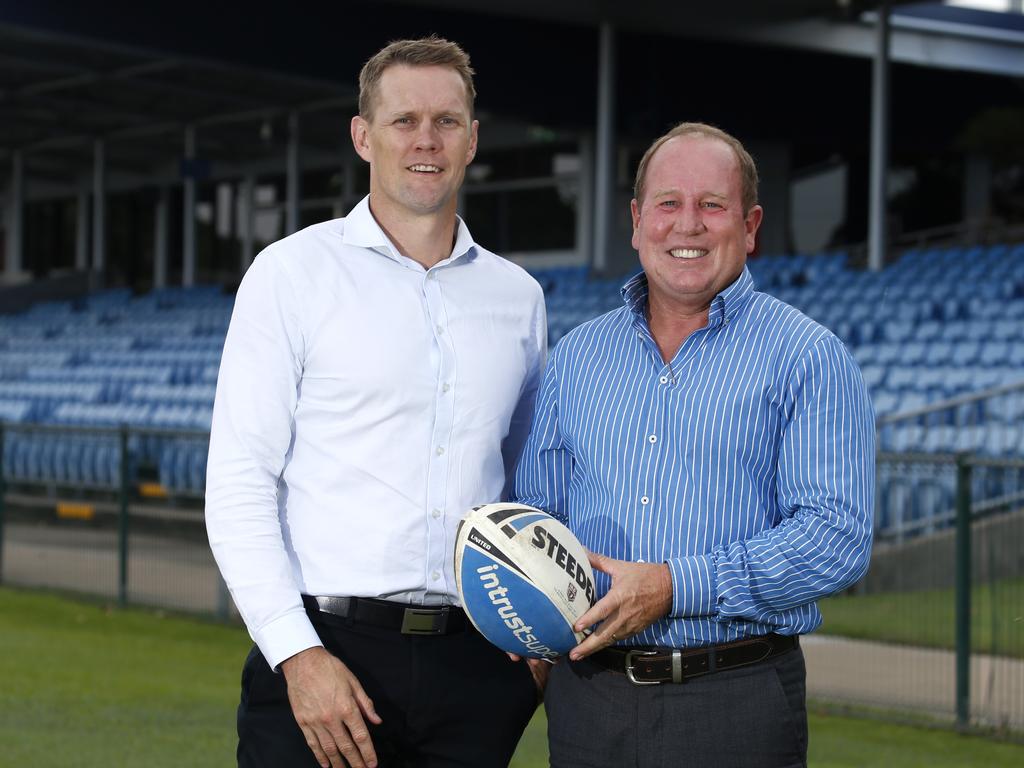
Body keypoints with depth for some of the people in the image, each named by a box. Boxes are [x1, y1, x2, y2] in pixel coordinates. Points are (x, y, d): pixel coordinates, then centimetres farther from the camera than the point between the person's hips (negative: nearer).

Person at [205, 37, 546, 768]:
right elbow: (237, 484, -5)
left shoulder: (518, 295, 12)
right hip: (324, 656, -3)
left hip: (474, 661, 3)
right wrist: (297, 653, -14)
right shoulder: (295, 271, 1)